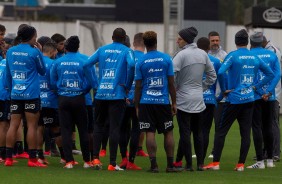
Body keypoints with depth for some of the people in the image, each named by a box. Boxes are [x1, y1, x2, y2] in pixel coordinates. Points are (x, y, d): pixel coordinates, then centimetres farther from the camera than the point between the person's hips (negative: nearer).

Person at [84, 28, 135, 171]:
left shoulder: (102, 50, 10)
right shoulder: (126, 51, 0)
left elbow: (86, 64, 2)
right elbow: (131, 64, -20)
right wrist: (127, 85, -8)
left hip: (101, 93, 3)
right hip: (117, 94, -3)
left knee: (98, 125, 16)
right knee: (114, 128, -2)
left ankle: (95, 158, 7)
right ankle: (112, 163, -4)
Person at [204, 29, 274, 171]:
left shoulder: (233, 56, -9)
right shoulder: (255, 58, 6)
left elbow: (220, 72, -24)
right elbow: (270, 74, 14)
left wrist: (224, 89, -11)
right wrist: (256, 86, 11)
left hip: (234, 99, -4)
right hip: (249, 99, 4)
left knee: (221, 131, 2)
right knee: (245, 132, 6)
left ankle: (215, 163, -2)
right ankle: (241, 164, 4)